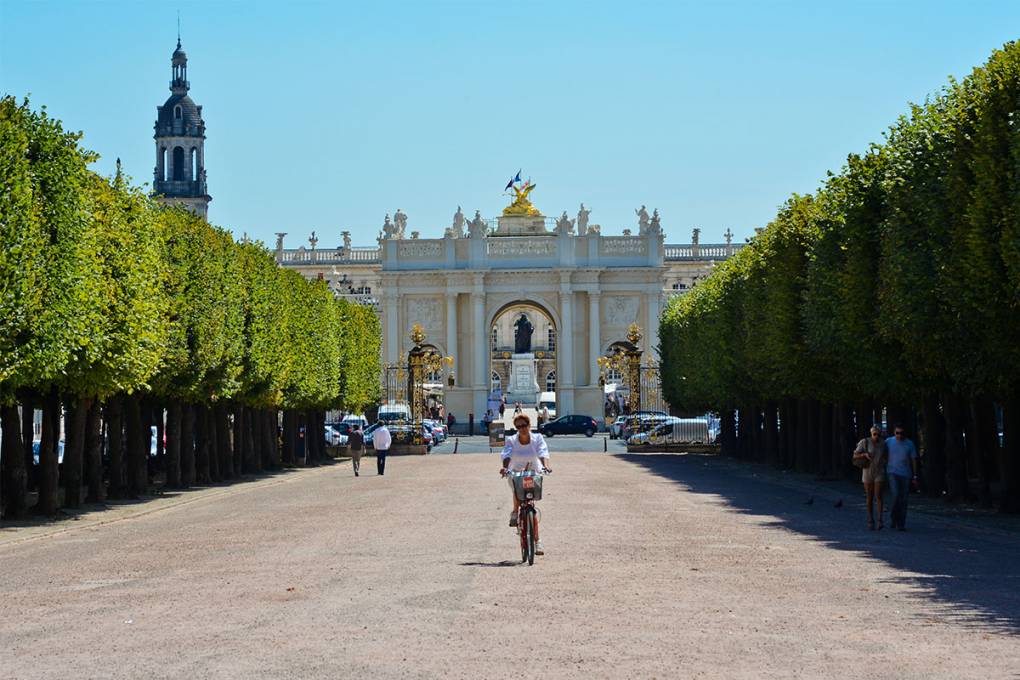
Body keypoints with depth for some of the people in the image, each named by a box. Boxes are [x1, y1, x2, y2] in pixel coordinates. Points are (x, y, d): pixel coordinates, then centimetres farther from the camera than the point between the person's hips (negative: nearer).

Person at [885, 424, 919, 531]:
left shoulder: (909, 444, 1)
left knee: (903, 500, 0)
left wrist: (915, 476, 0)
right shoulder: (888, 442, -1)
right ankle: (894, 518, 4)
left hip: (905, 474, 1)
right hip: (892, 473, -1)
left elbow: (914, 460, 4)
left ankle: (901, 524, 7)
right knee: (895, 496, -17)